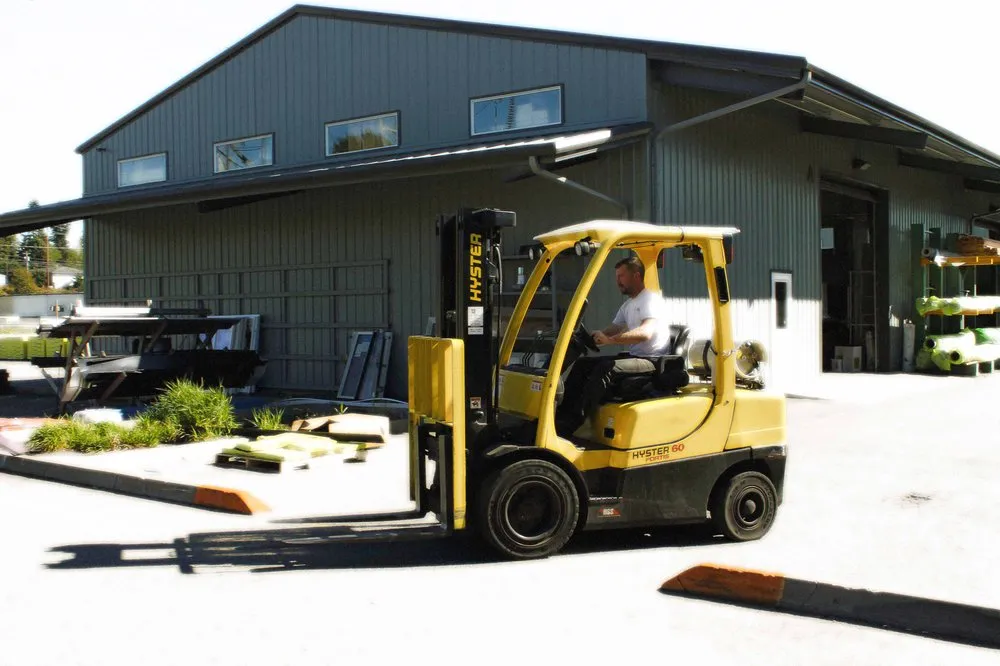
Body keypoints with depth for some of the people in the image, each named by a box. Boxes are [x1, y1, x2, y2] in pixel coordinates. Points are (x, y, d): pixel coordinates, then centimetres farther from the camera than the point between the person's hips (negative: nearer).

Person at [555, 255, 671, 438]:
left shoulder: (651, 299, -12)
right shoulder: (628, 305, 19)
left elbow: (645, 332, -28)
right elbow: (613, 329, 21)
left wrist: (610, 340, -36)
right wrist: (592, 337, -1)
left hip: (652, 361, -9)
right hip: (633, 356, 10)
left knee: (606, 368, -31)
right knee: (583, 364, -3)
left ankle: (568, 425, -33)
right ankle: (562, 415, -11)